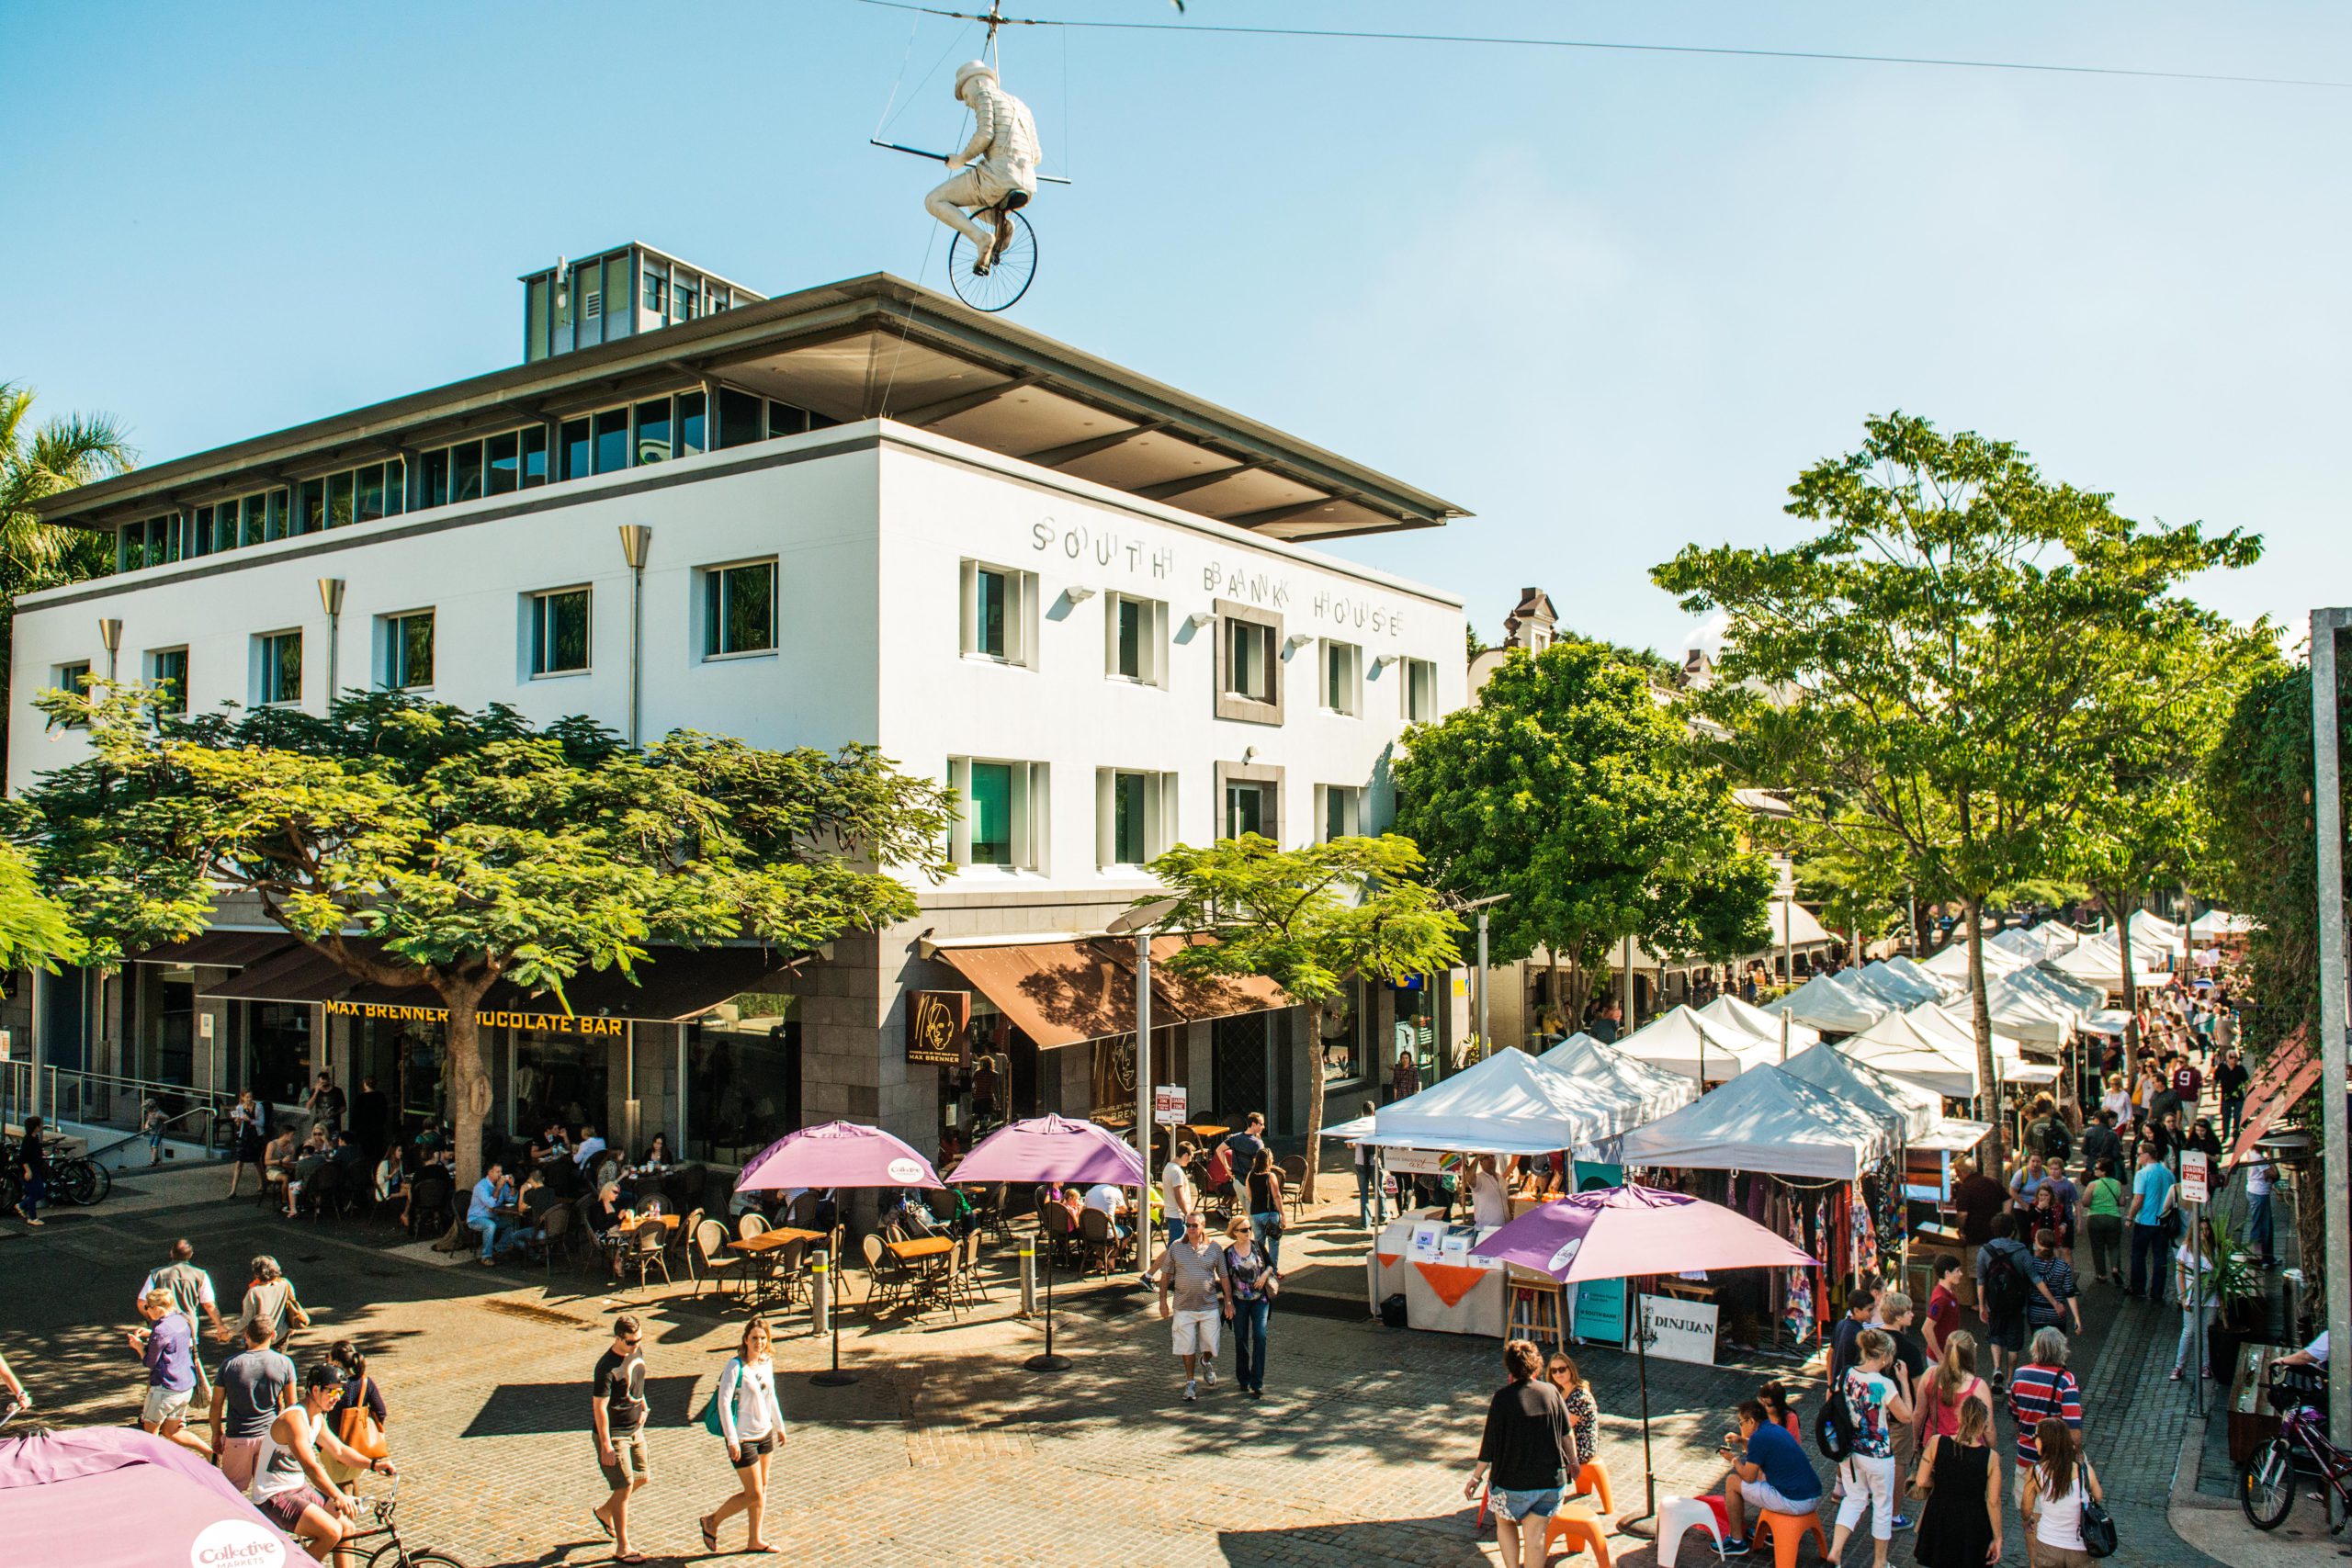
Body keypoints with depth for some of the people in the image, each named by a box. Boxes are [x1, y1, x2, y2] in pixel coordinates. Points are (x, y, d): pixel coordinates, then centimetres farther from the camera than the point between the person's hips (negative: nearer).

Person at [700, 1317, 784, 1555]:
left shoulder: (767, 1362, 2)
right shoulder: (735, 1366, -20)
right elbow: (723, 1402, -21)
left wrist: (779, 1426, 23)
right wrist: (732, 1440, -23)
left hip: (765, 1434, 7)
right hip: (743, 1439, -7)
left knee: (762, 1489, 15)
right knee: (754, 1494, -1)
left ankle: (755, 1540, 29)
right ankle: (711, 1522, 19)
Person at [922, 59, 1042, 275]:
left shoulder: (985, 95, 7)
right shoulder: (1020, 106, 29)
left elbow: (984, 134, -11)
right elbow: (1037, 155, 27)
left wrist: (961, 159, 3)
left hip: (996, 176, -8)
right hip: (1027, 186, 8)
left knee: (934, 201, 2)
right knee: (973, 204, 36)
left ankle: (981, 237, -20)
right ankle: (1003, 223, 3)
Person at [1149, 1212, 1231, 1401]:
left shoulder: (1214, 1249, -1)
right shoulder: (1176, 1247, -1)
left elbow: (1224, 1278, 4)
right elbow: (1166, 1275, 4)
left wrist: (1229, 1302, 1)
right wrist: (1163, 1301, 1)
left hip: (1210, 1306, 0)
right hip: (1183, 1307, 0)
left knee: (1210, 1344, 5)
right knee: (1187, 1346, 4)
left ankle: (1206, 1361, 39)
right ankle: (1191, 1382, 21)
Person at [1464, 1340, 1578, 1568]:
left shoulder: (1503, 1397, -13)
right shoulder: (1551, 1392, -4)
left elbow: (1490, 1444, -11)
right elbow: (1567, 1435, 6)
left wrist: (1476, 1477, 0)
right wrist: (1573, 1463, 24)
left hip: (1512, 1482, -2)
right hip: (1550, 1481, 2)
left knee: (1505, 1524, 22)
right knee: (1535, 1536, 11)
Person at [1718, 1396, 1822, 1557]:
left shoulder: (1759, 1437, -14)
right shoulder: (1777, 1429, 12)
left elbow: (1749, 1477, -7)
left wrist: (1733, 1459, 9)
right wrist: (1742, 1441, 23)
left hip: (1795, 1503, -9)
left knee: (1732, 1482, 4)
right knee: (1760, 1473, 31)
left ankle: (1736, 1541, 13)